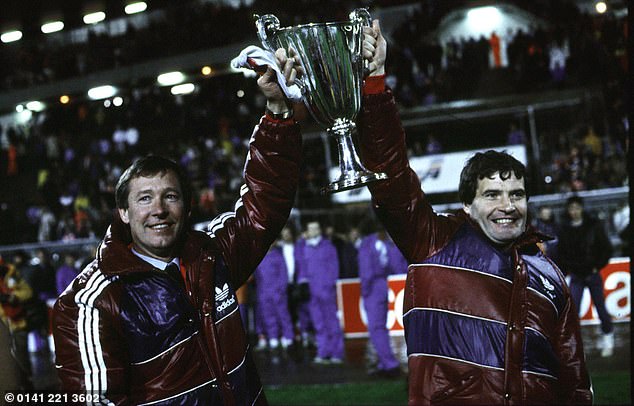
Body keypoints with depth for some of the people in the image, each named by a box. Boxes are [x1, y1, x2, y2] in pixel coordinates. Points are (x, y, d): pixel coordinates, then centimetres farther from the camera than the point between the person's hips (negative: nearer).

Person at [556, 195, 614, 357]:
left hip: (592, 274, -1)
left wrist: (598, 266, -5)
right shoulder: (565, 229, 2)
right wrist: (561, 272, 3)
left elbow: (606, 248, 0)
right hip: (576, 276, 2)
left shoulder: (594, 225, -5)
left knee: (600, 306, 9)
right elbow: (561, 254, 9)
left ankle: (608, 338, 28)